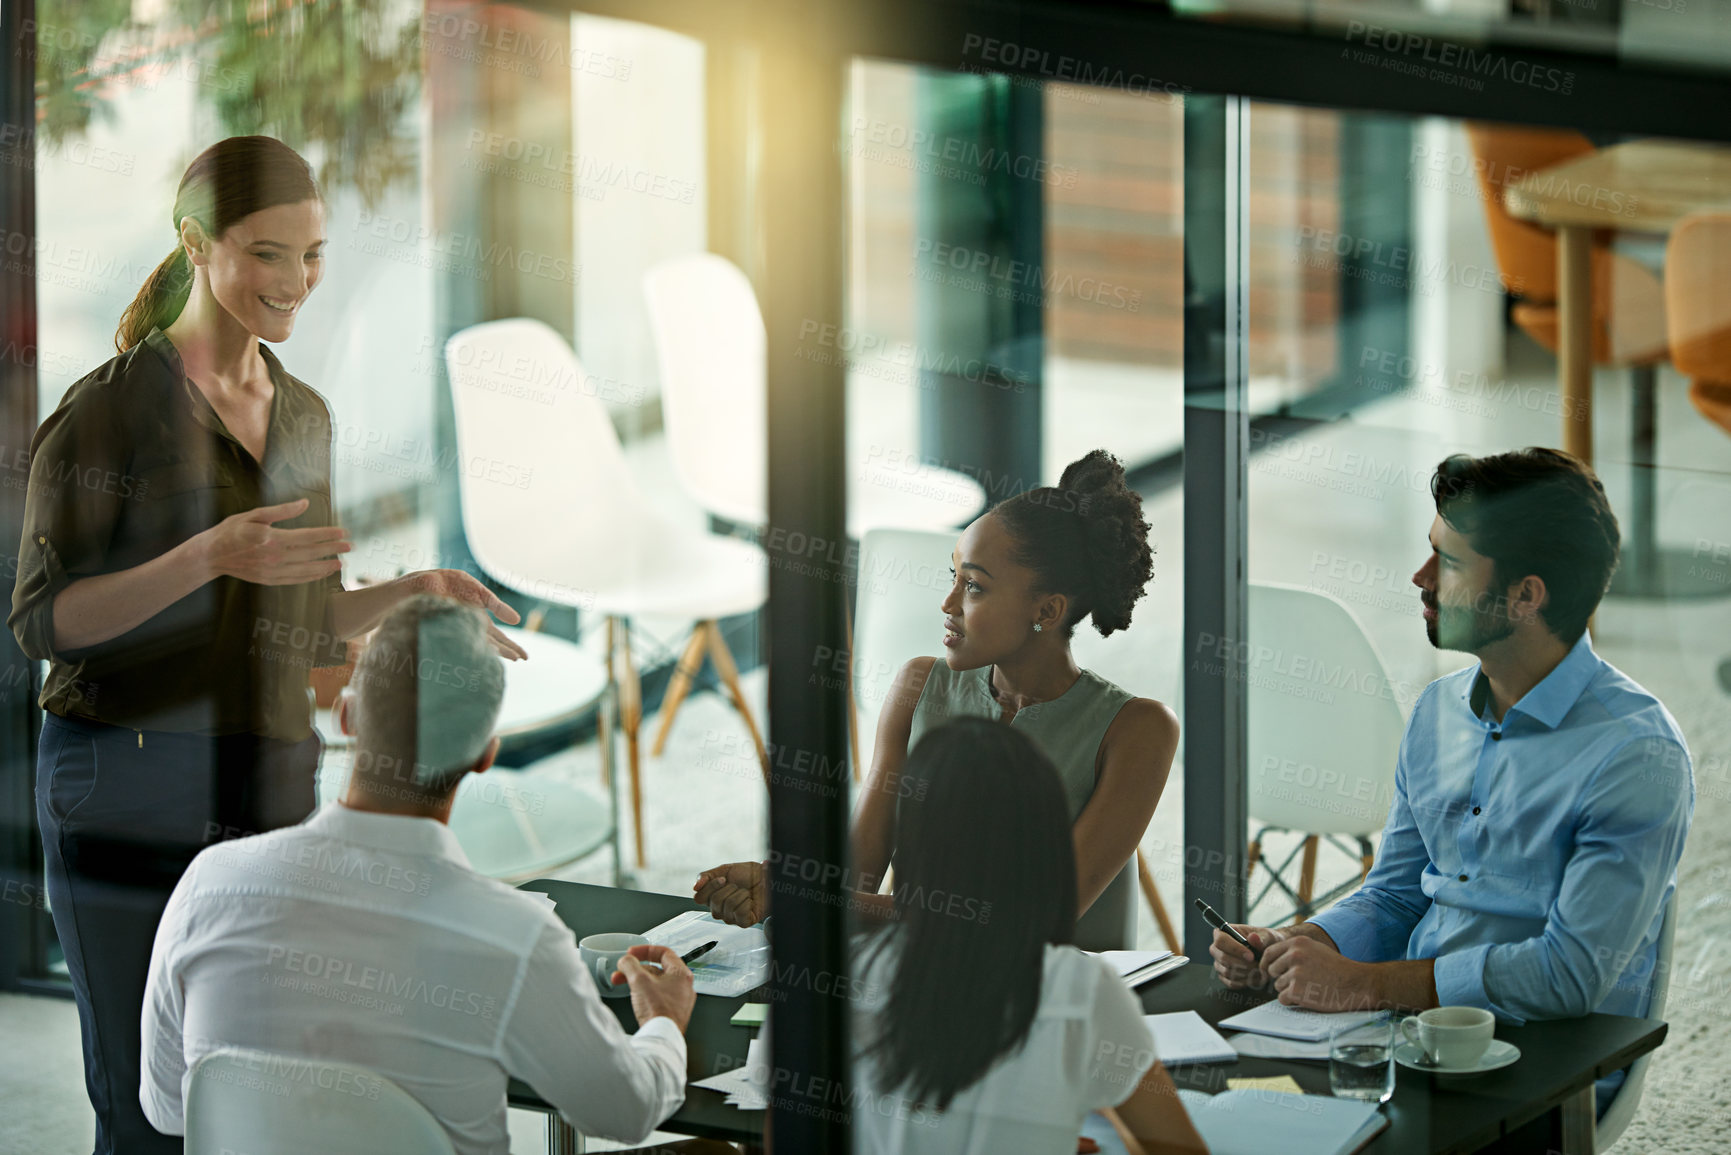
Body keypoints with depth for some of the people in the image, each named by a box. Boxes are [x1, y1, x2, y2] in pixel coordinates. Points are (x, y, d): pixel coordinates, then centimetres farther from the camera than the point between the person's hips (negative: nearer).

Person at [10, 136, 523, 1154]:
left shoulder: (305, 418, 14)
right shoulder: (109, 410, -6)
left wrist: (411, 594, 2)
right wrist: (209, 557, -22)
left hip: (272, 798, 6)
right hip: (130, 793, -6)